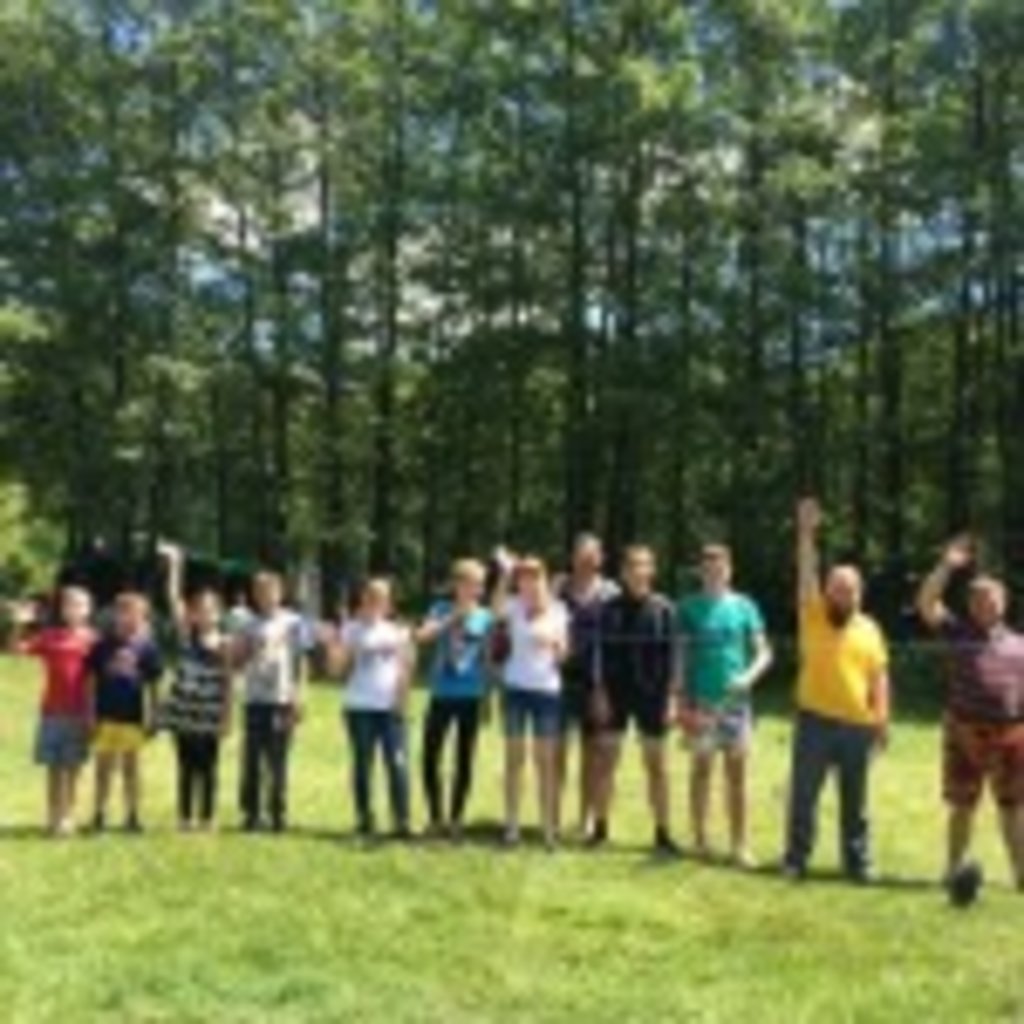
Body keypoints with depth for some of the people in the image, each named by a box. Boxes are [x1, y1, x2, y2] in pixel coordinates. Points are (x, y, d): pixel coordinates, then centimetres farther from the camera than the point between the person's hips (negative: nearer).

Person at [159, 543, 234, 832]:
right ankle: (185, 818, 16)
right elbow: (173, 598, -6)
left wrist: (227, 717, -4)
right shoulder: (186, 635, 1)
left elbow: (228, 683, 0)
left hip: (210, 717, -1)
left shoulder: (225, 644, -3)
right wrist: (175, 565, -12)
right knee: (186, 768, 8)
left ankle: (207, 818, 14)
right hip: (184, 712, 1)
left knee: (208, 769, 5)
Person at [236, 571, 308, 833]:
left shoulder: (293, 623, 3)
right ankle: (251, 813, 11)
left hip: (281, 699, -3)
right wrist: (245, 647, -8)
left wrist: (298, 698, -7)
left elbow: (301, 661, 1)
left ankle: (278, 813, 7)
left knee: (277, 761, -1)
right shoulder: (251, 624, 13)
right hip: (254, 699, 3)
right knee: (251, 759, 3)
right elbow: (240, 659, 14)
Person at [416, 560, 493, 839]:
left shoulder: (485, 617, 6)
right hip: (441, 695, 0)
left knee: (465, 760, 4)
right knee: (430, 758, -1)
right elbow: (422, 635, -12)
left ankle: (455, 819, 15)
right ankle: (436, 818, 13)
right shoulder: (442, 610, 5)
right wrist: (453, 617, -16)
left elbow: (488, 658, 9)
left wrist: (489, 697, 6)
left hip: (471, 697, 0)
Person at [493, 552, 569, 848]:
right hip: (517, 687, 0)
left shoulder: (558, 610, 3)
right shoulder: (515, 607, 0)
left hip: (547, 689, 0)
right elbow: (497, 610, -24)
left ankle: (549, 827, 9)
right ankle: (511, 825, 10)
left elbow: (563, 653, 6)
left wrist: (556, 643, -15)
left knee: (546, 761, 3)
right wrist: (505, 574, -32)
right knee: (515, 758, 4)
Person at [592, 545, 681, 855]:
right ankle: (600, 827, 17)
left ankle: (662, 832, 11)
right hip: (615, 694, 1)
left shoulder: (663, 610, -1)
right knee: (607, 761, 5)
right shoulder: (610, 609, 1)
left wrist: (671, 696, -7)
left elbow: (671, 655, -2)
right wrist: (600, 692, -6)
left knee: (656, 765, 5)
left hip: (652, 695, -1)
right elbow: (602, 653, 1)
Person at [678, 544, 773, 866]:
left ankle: (739, 843, 9)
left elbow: (763, 652, 5)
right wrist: (684, 703, -6)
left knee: (737, 772, 3)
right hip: (701, 702, -1)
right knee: (701, 770, 5)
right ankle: (700, 840, 15)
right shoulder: (688, 607, 2)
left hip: (735, 700, 1)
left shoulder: (744, 606, 4)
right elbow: (680, 657, 1)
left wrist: (750, 675, -15)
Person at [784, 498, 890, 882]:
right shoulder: (812, 617, 1)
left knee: (855, 800, 10)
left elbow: (879, 677, 7)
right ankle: (796, 859, 11)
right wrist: (806, 532, -19)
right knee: (804, 794, 2)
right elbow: (806, 574, -10)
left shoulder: (870, 629, 8)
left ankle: (857, 861, 19)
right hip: (816, 721, -2)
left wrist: (882, 718, -1)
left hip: (858, 725, 2)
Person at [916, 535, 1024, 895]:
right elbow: (926, 604, -8)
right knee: (962, 806, 7)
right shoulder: (958, 632, 3)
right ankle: (955, 867, 19)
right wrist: (947, 565, -13)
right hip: (966, 732, -2)